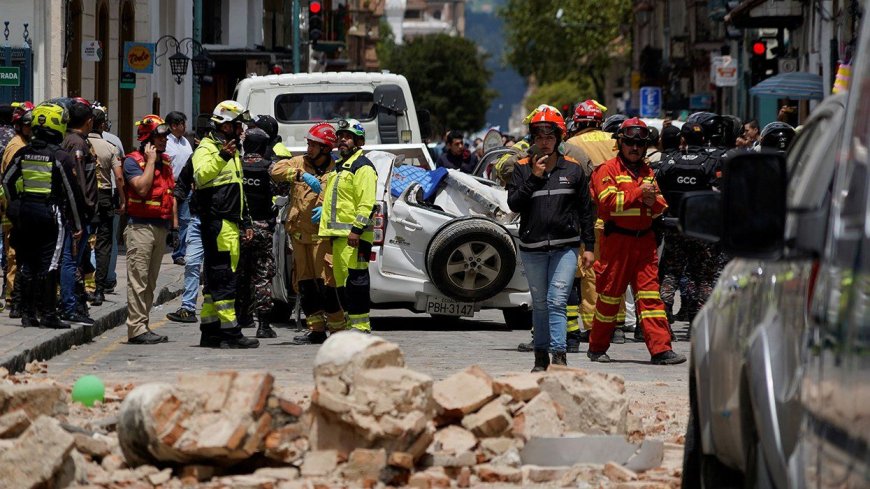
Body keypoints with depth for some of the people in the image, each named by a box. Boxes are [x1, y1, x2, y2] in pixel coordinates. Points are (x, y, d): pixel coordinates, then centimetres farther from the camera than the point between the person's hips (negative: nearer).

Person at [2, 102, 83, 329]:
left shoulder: (23, 154, 4)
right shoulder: (61, 157, -10)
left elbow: (7, 181, 10)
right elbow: (71, 192, -8)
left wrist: (16, 206, 21)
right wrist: (77, 223, -1)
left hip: (24, 213, 4)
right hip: (51, 214, -4)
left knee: (27, 264, 10)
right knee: (48, 264, -2)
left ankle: (27, 313, 12)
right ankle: (48, 315, -2)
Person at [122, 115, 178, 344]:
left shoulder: (165, 162, 16)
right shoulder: (133, 161, -7)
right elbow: (142, 188, -22)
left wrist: (174, 226, 15)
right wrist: (151, 160, -15)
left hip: (161, 228, 8)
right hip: (140, 227, -8)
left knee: (150, 282, 9)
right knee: (138, 280, -9)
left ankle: (142, 326, 13)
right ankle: (136, 328, -10)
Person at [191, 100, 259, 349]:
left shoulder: (232, 151, 24)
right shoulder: (207, 149, -7)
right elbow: (201, 176, -28)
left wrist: (245, 222, 28)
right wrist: (222, 157, -41)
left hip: (230, 223, 10)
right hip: (217, 223, -10)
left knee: (215, 278, 11)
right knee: (224, 276, -11)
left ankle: (209, 331, 15)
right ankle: (229, 332, -13)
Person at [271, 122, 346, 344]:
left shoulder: (335, 171, -1)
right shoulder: (300, 163, 10)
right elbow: (277, 170, -6)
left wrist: (328, 210, -17)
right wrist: (302, 175, -18)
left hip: (322, 235, -5)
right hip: (299, 233, 5)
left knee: (326, 282, -12)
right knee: (305, 284, 7)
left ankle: (338, 329, -6)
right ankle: (316, 329, 14)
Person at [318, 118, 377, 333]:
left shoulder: (363, 167, -8)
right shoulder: (339, 166, 23)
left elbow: (367, 203, -17)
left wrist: (357, 229, -24)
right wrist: (324, 210, 20)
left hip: (354, 236, -10)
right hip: (338, 234, 10)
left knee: (355, 281, -13)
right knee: (342, 282, 11)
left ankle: (361, 326, -13)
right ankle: (351, 324, 16)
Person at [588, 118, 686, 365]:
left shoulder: (647, 172, 17)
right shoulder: (608, 170, -2)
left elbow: (661, 206, 18)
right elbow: (608, 202, -16)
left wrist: (654, 201, -5)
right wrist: (638, 194, -17)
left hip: (644, 240, 5)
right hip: (617, 240, -5)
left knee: (650, 293, -1)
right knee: (610, 294, 2)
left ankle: (661, 349, -7)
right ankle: (597, 347, 16)